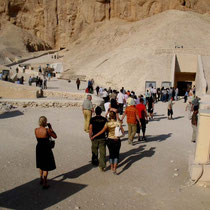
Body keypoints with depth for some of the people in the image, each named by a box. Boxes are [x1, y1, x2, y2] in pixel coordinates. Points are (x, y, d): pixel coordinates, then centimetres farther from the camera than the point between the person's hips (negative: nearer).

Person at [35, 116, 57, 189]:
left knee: (41, 165, 25)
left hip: (39, 148, 6)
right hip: (46, 149, -6)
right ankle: (44, 183, 7)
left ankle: (41, 179, 39)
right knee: (46, 167, 7)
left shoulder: (36, 130, -5)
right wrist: (50, 128, -5)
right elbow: (55, 136, -8)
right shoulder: (47, 130, -20)